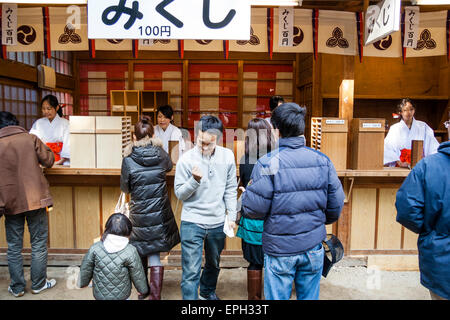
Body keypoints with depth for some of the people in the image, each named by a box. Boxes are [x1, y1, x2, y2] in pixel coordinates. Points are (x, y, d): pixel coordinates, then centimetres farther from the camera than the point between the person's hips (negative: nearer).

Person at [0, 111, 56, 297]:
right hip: (35, 199, -1)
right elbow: (48, 161, 2)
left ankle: (17, 288, 21)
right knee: (39, 244, 9)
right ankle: (38, 284, 18)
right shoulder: (30, 139, -4)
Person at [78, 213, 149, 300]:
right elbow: (138, 276, -8)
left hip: (99, 295, 2)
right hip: (121, 296, -2)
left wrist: (83, 283, 19)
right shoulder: (130, 252, -18)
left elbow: (85, 270, 0)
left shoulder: (95, 248, -13)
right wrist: (143, 289, 10)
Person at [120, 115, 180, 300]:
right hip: (160, 212, 1)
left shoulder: (129, 160, -13)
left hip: (140, 213, -1)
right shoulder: (161, 154, -6)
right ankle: (155, 295, 9)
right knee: (155, 257, 8)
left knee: (141, 253, 20)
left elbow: (125, 188, 0)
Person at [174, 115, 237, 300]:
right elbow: (179, 194, -8)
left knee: (214, 264, 24)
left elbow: (231, 189, 3)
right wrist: (194, 180, -25)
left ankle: (207, 292, 51)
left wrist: (232, 216, 1)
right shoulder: (186, 159, -13)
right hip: (192, 222, -3)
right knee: (191, 271, -1)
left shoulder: (227, 156, -5)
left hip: (218, 222, 4)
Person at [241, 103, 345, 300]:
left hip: (280, 249, -4)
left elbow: (254, 209, -15)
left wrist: (247, 192, 6)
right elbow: (336, 204, 4)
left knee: (277, 297, 13)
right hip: (313, 247, 4)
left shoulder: (268, 163, -15)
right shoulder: (322, 160, -2)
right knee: (309, 297, 20)